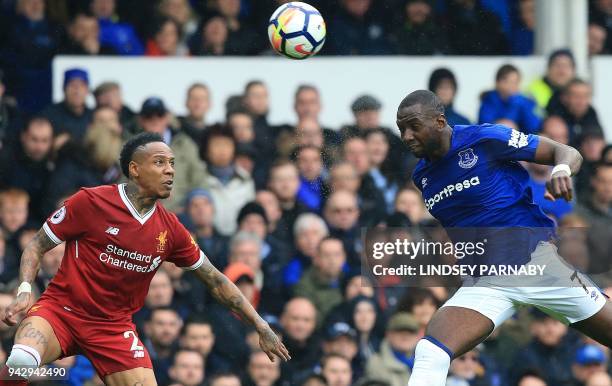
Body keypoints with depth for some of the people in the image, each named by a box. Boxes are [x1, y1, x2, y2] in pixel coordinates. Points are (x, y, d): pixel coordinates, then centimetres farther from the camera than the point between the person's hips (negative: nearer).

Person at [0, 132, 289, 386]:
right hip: (60, 309, -5)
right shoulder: (91, 202, -9)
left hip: (114, 326, 5)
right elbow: (37, 246, -1)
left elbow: (215, 280, 12)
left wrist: (261, 327, 11)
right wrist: (24, 290, -19)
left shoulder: (170, 230, 3)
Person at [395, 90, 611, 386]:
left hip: (537, 259, -4)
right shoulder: (422, 176, 8)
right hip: (484, 281, 4)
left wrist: (562, 170, -27)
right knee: (429, 355, -21)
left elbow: (568, 153, -7)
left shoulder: (485, 139, -9)